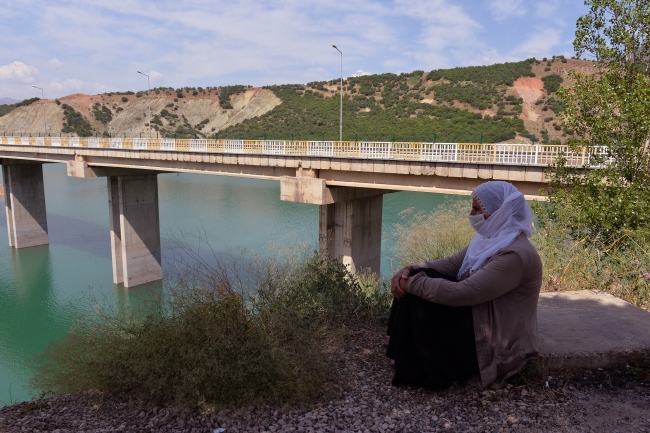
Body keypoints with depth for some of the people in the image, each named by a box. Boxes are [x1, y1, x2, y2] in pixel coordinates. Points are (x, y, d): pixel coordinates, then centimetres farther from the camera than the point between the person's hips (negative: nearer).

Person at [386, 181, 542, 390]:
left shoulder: (514, 254, -27)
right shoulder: (491, 238, 3)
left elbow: (460, 293, -32)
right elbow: (451, 264, 4)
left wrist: (412, 283, -24)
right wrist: (411, 270, -12)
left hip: (495, 343, -9)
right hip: (478, 320, 9)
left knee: (420, 300, -18)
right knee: (420, 277, -1)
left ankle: (418, 369, 0)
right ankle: (406, 356, 7)